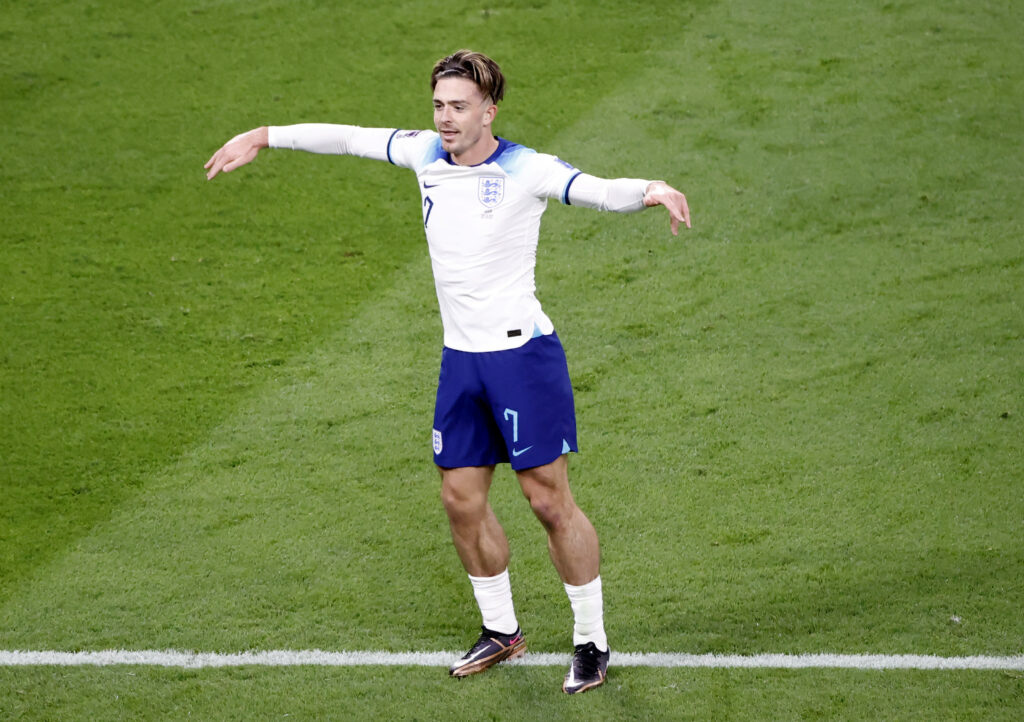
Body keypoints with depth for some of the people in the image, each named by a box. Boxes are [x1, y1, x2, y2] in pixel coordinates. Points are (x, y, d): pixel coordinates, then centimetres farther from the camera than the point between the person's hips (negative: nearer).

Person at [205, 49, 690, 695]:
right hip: (461, 358, 6)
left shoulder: (525, 170, -13)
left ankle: (592, 641, 9)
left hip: (522, 355, -6)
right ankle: (502, 631, 28)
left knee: (550, 500, -4)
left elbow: (599, 191, -26)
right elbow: (350, 137, 16)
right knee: (462, 499, 10)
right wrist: (265, 138, 21)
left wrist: (652, 192, -47)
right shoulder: (427, 155, 4)